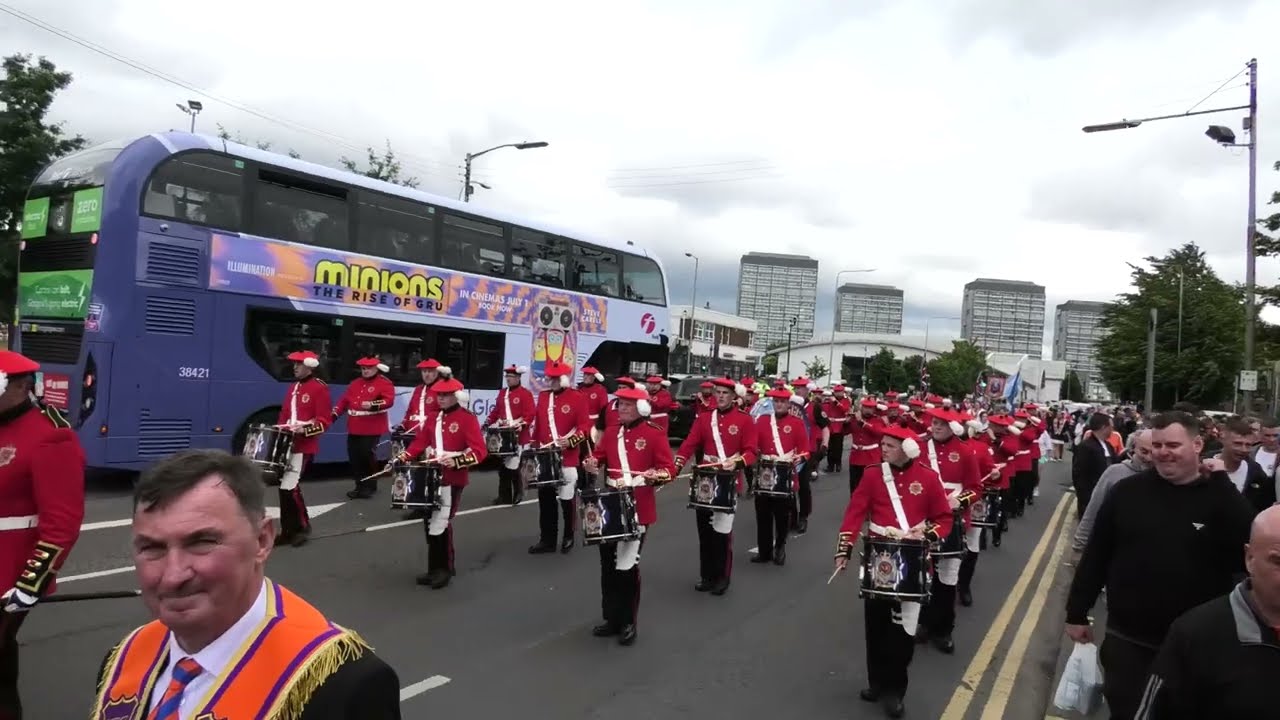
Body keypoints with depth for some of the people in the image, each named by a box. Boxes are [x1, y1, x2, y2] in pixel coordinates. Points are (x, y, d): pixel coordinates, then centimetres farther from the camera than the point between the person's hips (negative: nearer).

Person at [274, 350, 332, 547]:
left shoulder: (320, 388, -8)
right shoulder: (293, 387, 16)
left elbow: (324, 420, -13)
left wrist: (305, 429, -25)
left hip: (304, 446, -8)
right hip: (288, 443, 8)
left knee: (290, 487, -12)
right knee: (284, 487, 9)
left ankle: (303, 526, 5)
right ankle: (288, 531, 18)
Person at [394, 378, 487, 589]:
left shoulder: (467, 418, -10)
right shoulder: (434, 417, 13)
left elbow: (480, 451, -16)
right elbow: (420, 442, 15)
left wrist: (456, 461, -30)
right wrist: (402, 458, 1)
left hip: (453, 479, -7)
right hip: (431, 477, 7)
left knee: (440, 525, -7)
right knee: (430, 523, 11)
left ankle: (443, 570, 8)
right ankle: (438, 567, 24)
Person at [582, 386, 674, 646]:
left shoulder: (655, 434, -7)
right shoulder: (611, 432, 10)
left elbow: (669, 468, -8)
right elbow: (599, 456, 16)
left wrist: (655, 475, -28)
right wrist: (591, 464, -6)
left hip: (637, 509, -6)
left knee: (627, 566, -1)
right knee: (608, 564, 13)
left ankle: (628, 624, 16)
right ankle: (612, 619, 27)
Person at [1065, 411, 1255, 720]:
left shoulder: (1221, 496, -5)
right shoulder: (1128, 490, -3)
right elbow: (1095, 555, 2)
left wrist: (1222, 482, -20)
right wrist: (1077, 613, 4)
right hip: (1127, 640, 0)